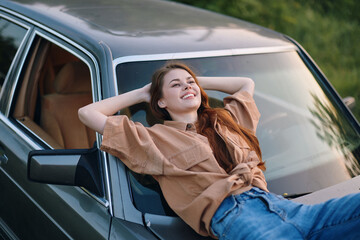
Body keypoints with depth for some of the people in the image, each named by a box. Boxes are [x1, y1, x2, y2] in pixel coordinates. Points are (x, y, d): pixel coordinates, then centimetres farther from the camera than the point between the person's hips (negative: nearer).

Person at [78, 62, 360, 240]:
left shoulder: (225, 120, 31)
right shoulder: (155, 138, 16)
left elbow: (247, 84, 50)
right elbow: (88, 113, 15)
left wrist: (199, 81, 40)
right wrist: (140, 94, 26)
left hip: (275, 202, 6)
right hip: (232, 213, -6)